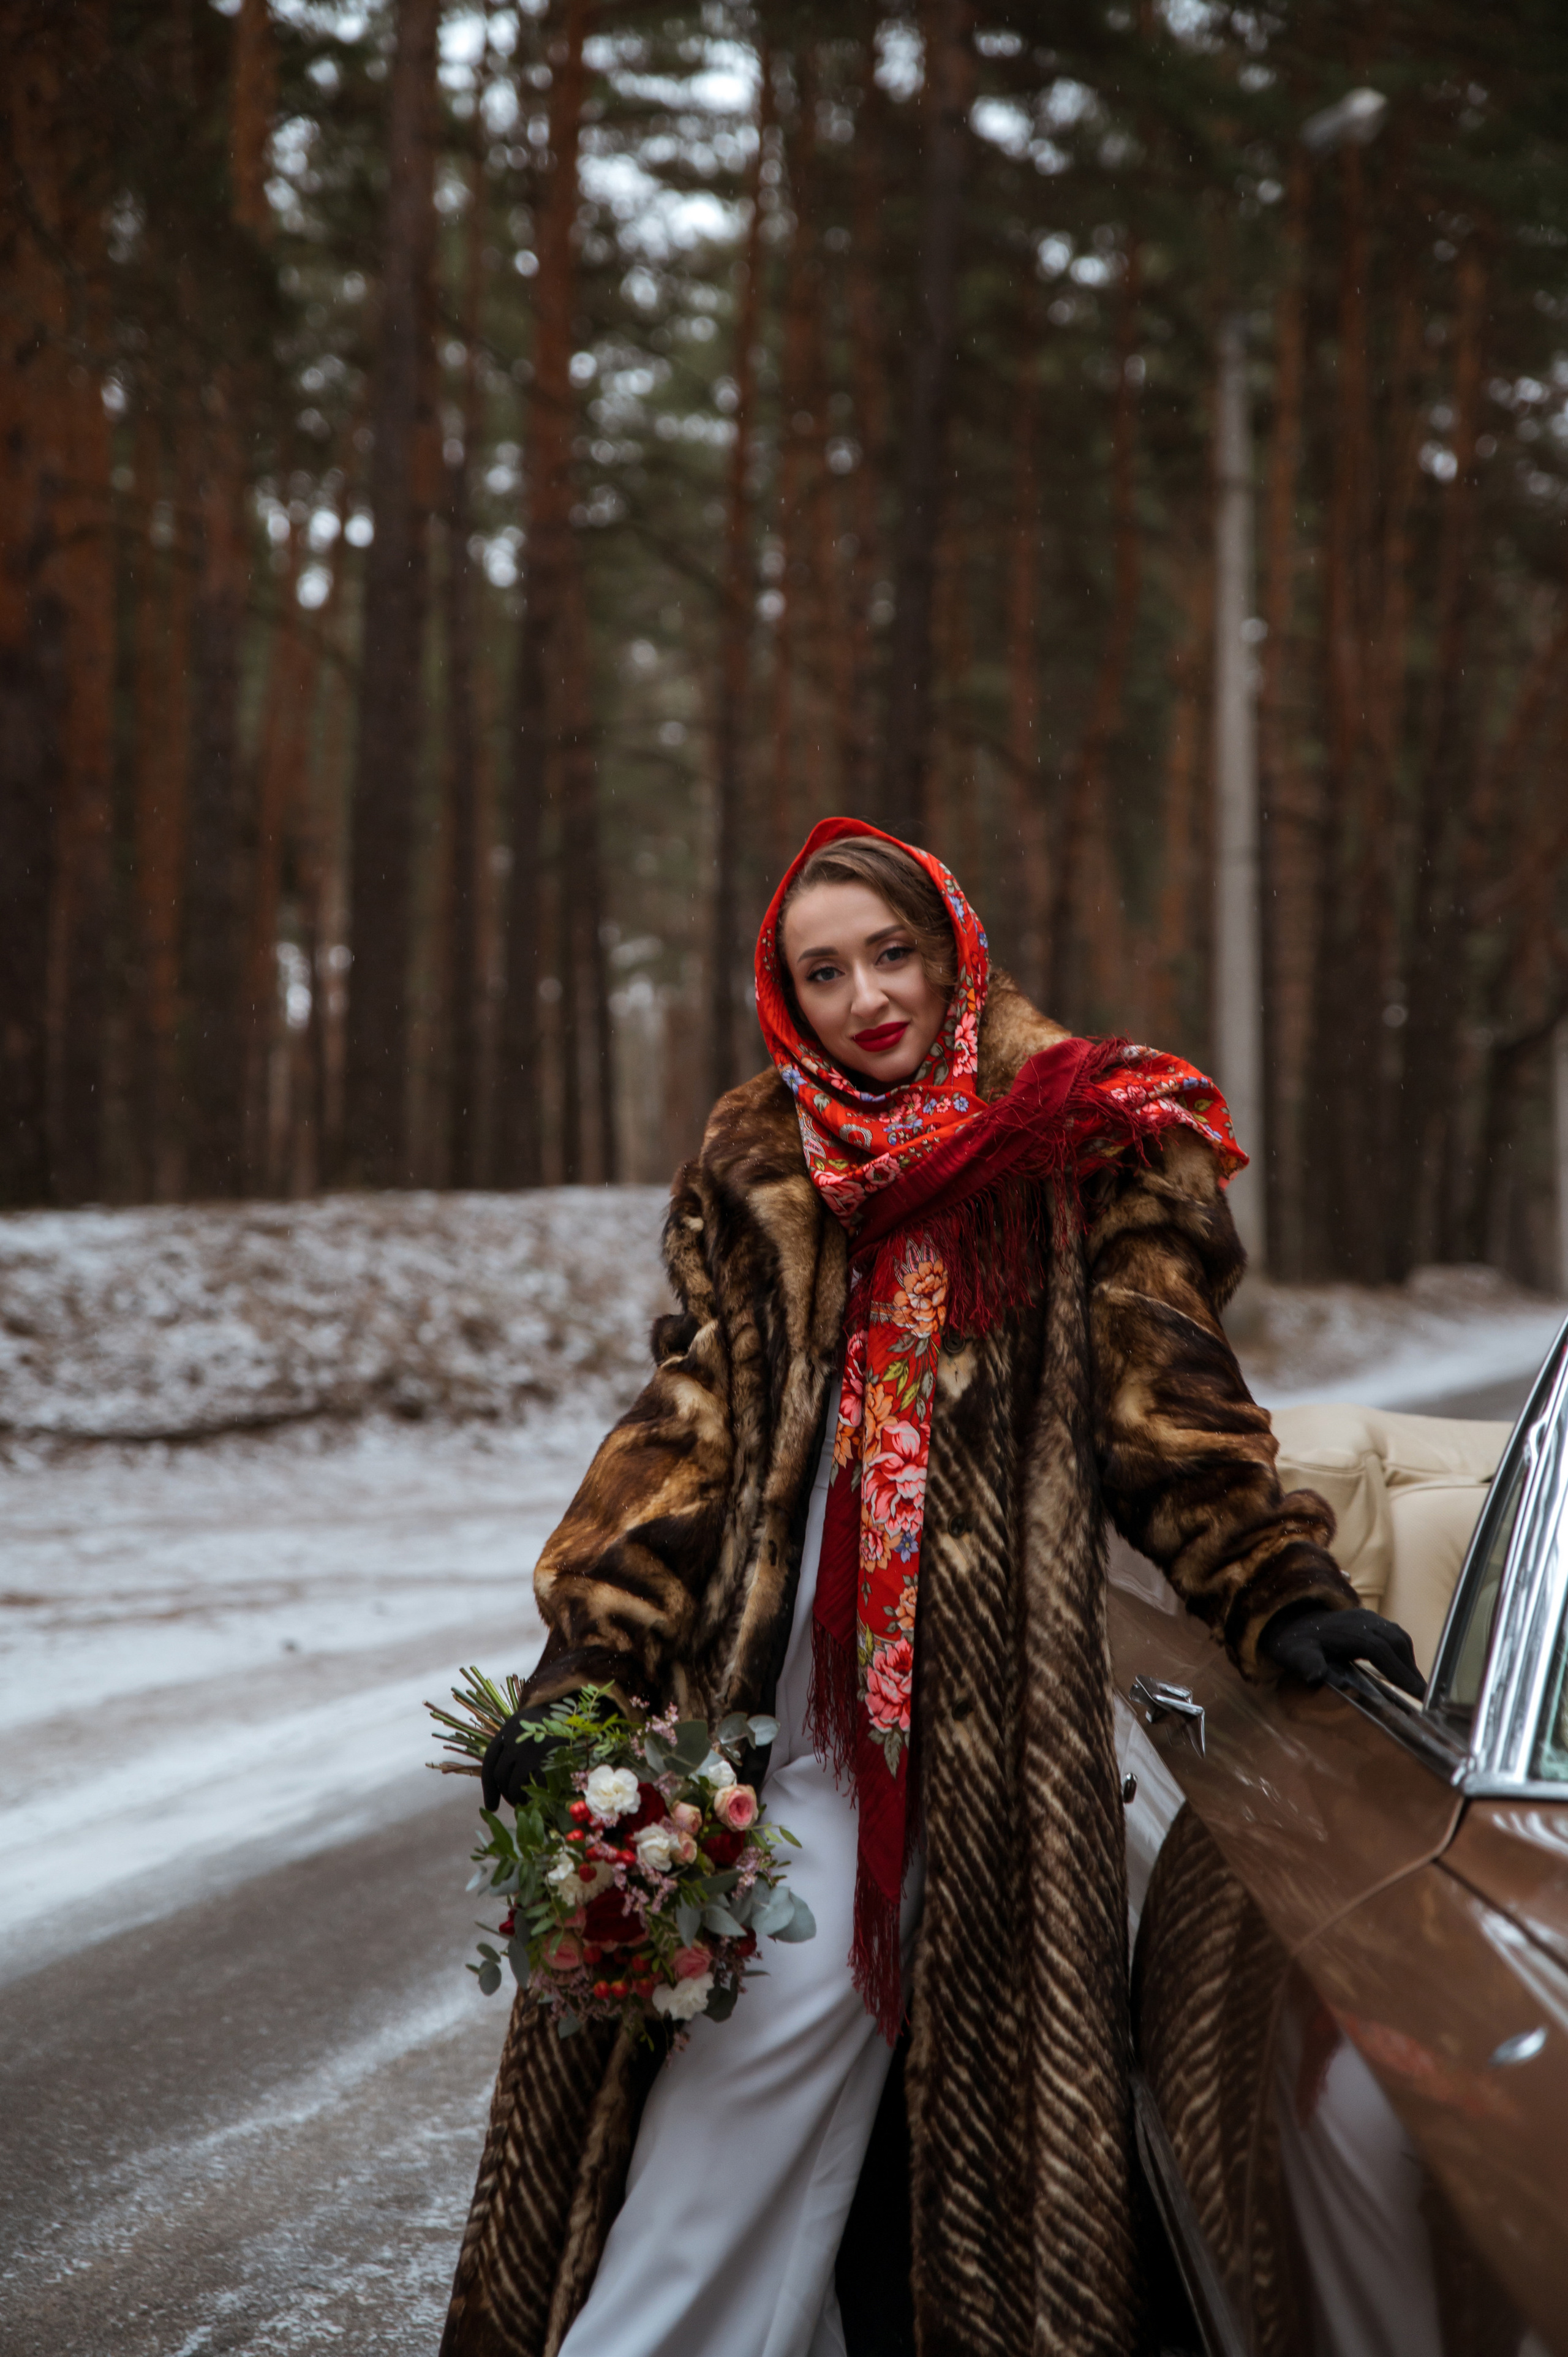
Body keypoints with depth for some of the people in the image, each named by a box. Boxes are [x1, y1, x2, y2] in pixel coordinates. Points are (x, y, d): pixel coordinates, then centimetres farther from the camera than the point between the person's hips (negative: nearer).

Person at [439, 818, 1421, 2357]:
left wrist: (1281, 1593, -8)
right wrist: (586, 1648, -4)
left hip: (984, 1689, -1)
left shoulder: (1082, 1151, 6)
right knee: (786, 2003, -6)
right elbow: (692, 1420, 7)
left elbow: (1162, 1400, 5)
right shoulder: (752, 1175, 13)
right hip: (779, 1669, 1)